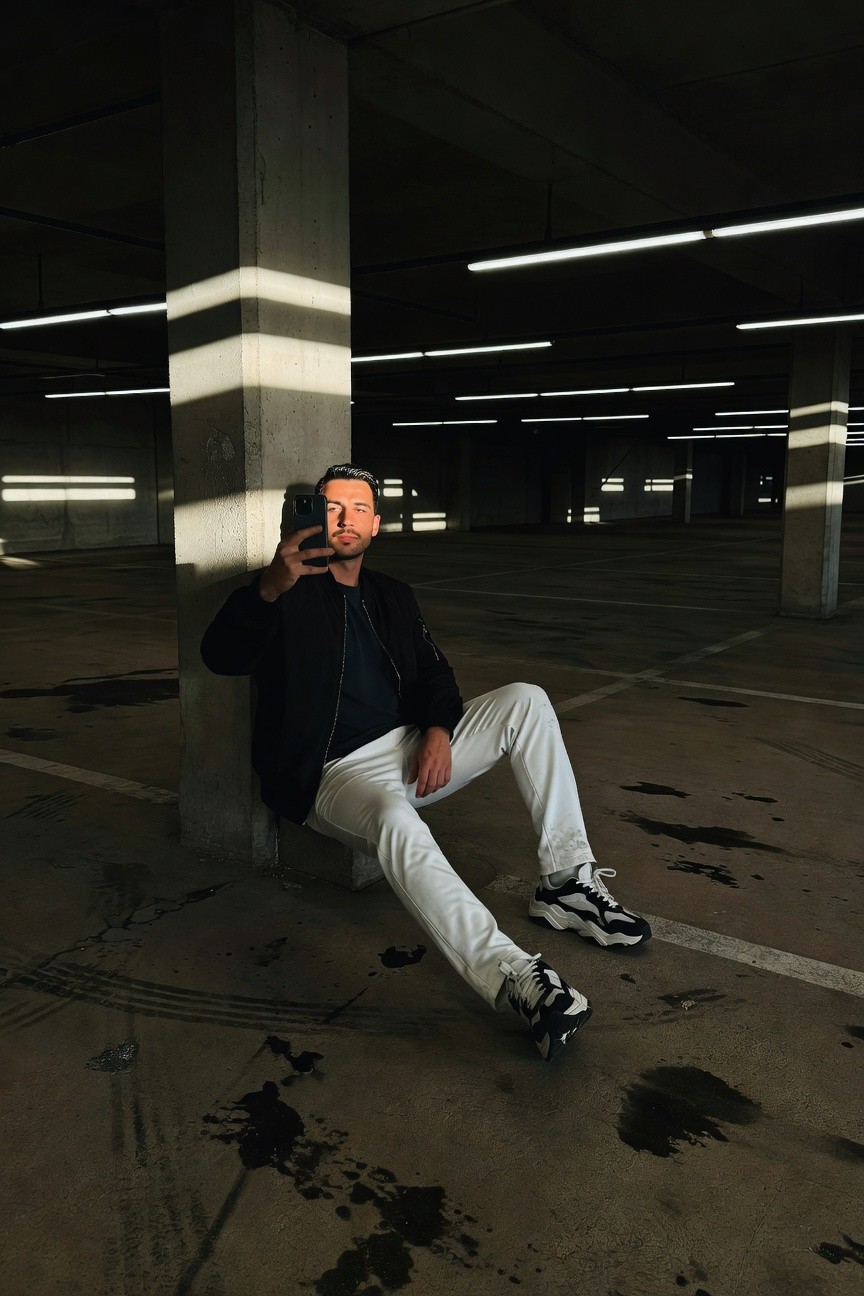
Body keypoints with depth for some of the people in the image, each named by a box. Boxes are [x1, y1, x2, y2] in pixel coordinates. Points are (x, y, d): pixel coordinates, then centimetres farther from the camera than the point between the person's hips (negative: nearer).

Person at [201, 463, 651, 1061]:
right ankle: (514, 976, -49)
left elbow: (434, 672, 13)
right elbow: (220, 656, -19)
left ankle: (568, 882, -12)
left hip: (413, 749, 6)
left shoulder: (394, 596, 18)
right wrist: (268, 589, -39)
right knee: (397, 821, -40)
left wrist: (439, 729, -10)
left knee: (526, 700, -10)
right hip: (336, 772, -6)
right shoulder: (290, 593, -1)